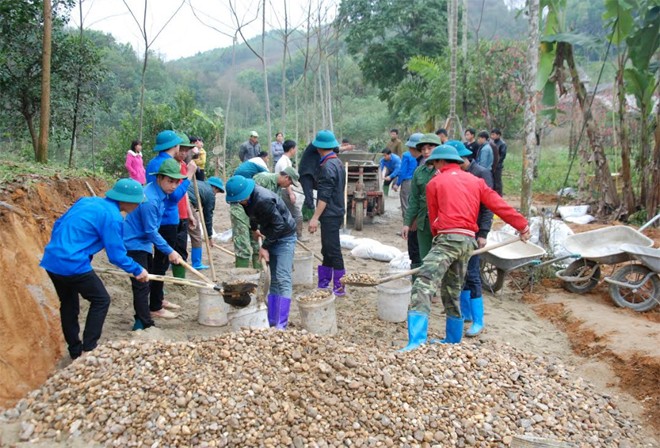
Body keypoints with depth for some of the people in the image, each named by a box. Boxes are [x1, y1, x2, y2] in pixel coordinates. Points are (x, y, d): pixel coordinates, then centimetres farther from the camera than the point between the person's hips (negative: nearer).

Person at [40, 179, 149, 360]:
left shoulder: (87, 201, 11)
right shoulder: (112, 217, -13)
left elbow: (59, 224, 19)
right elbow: (117, 256, -9)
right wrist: (138, 271, 5)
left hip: (52, 261, 9)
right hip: (73, 265, -9)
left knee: (68, 304, 21)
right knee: (101, 300, 9)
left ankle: (75, 351, 33)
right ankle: (88, 351, 12)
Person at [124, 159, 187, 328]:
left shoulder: (161, 193, 2)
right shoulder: (150, 200, -28)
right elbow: (151, 231, -24)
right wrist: (170, 251, -18)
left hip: (143, 242, 10)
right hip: (134, 243, -10)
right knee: (141, 285, -9)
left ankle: (155, 307, 43)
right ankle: (144, 325, -4)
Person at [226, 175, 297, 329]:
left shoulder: (263, 200, -31)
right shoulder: (247, 198, -3)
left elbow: (279, 224, -26)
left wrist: (265, 246, -19)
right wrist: (254, 228, 35)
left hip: (285, 237, -9)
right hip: (272, 237, 9)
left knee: (283, 279, -15)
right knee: (274, 280, 10)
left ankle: (281, 324, -17)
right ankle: (271, 320, 15)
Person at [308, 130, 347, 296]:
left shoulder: (328, 167, -18)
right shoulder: (338, 163, 12)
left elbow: (324, 196, -23)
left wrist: (315, 218, -23)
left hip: (330, 215, -10)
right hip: (336, 212, 10)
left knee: (333, 251, -3)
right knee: (327, 250, 16)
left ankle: (339, 287, 4)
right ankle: (324, 283, 25)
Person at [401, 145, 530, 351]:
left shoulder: (435, 183, 7)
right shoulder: (475, 181, 18)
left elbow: (434, 218, 10)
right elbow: (499, 205, 13)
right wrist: (522, 226, 18)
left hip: (448, 238, -7)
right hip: (469, 241, 7)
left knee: (423, 285, -17)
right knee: (452, 293, 19)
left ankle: (416, 341, -31)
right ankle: (453, 341, 29)